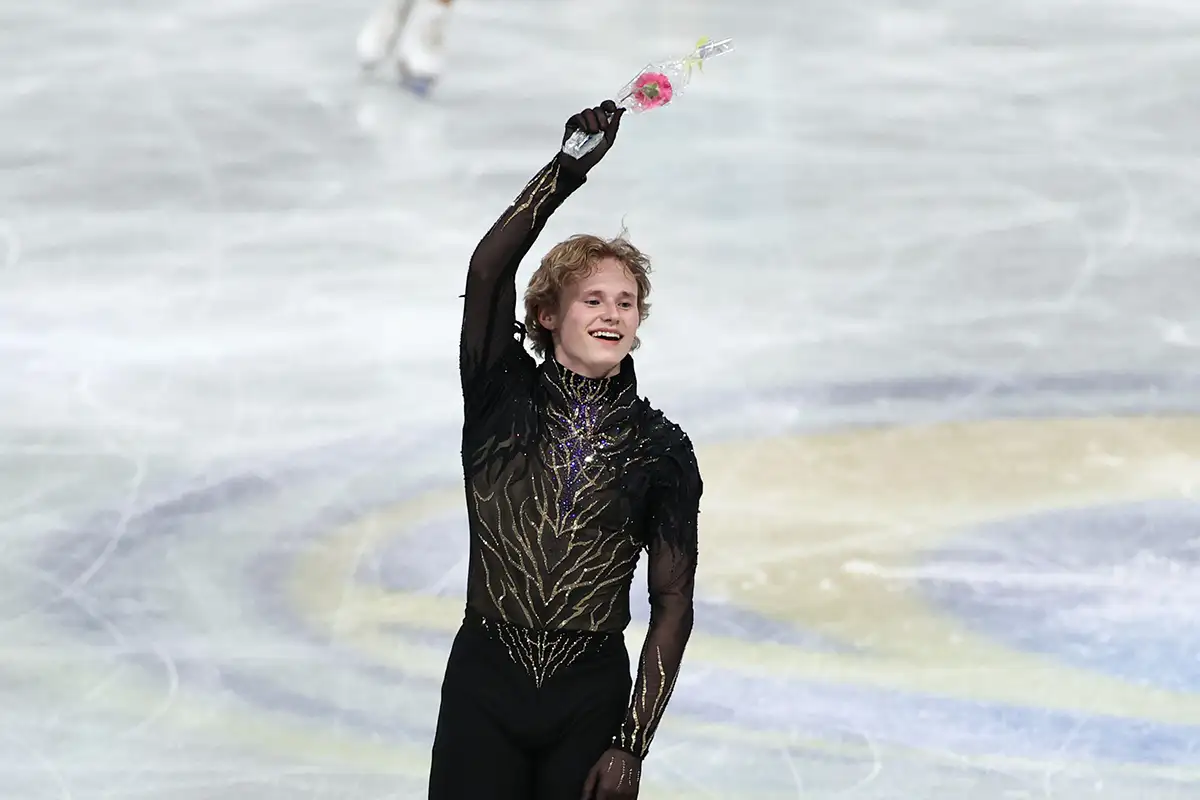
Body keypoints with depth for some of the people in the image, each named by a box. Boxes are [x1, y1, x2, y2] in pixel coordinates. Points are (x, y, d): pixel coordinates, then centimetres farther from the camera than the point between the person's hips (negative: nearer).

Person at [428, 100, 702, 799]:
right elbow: (489, 271, -13)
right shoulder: (505, 399, 2)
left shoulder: (661, 448, 2)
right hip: (484, 687, 0)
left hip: (592, 697, 1)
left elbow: (673, 603, 0)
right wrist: (567, 171, -22)